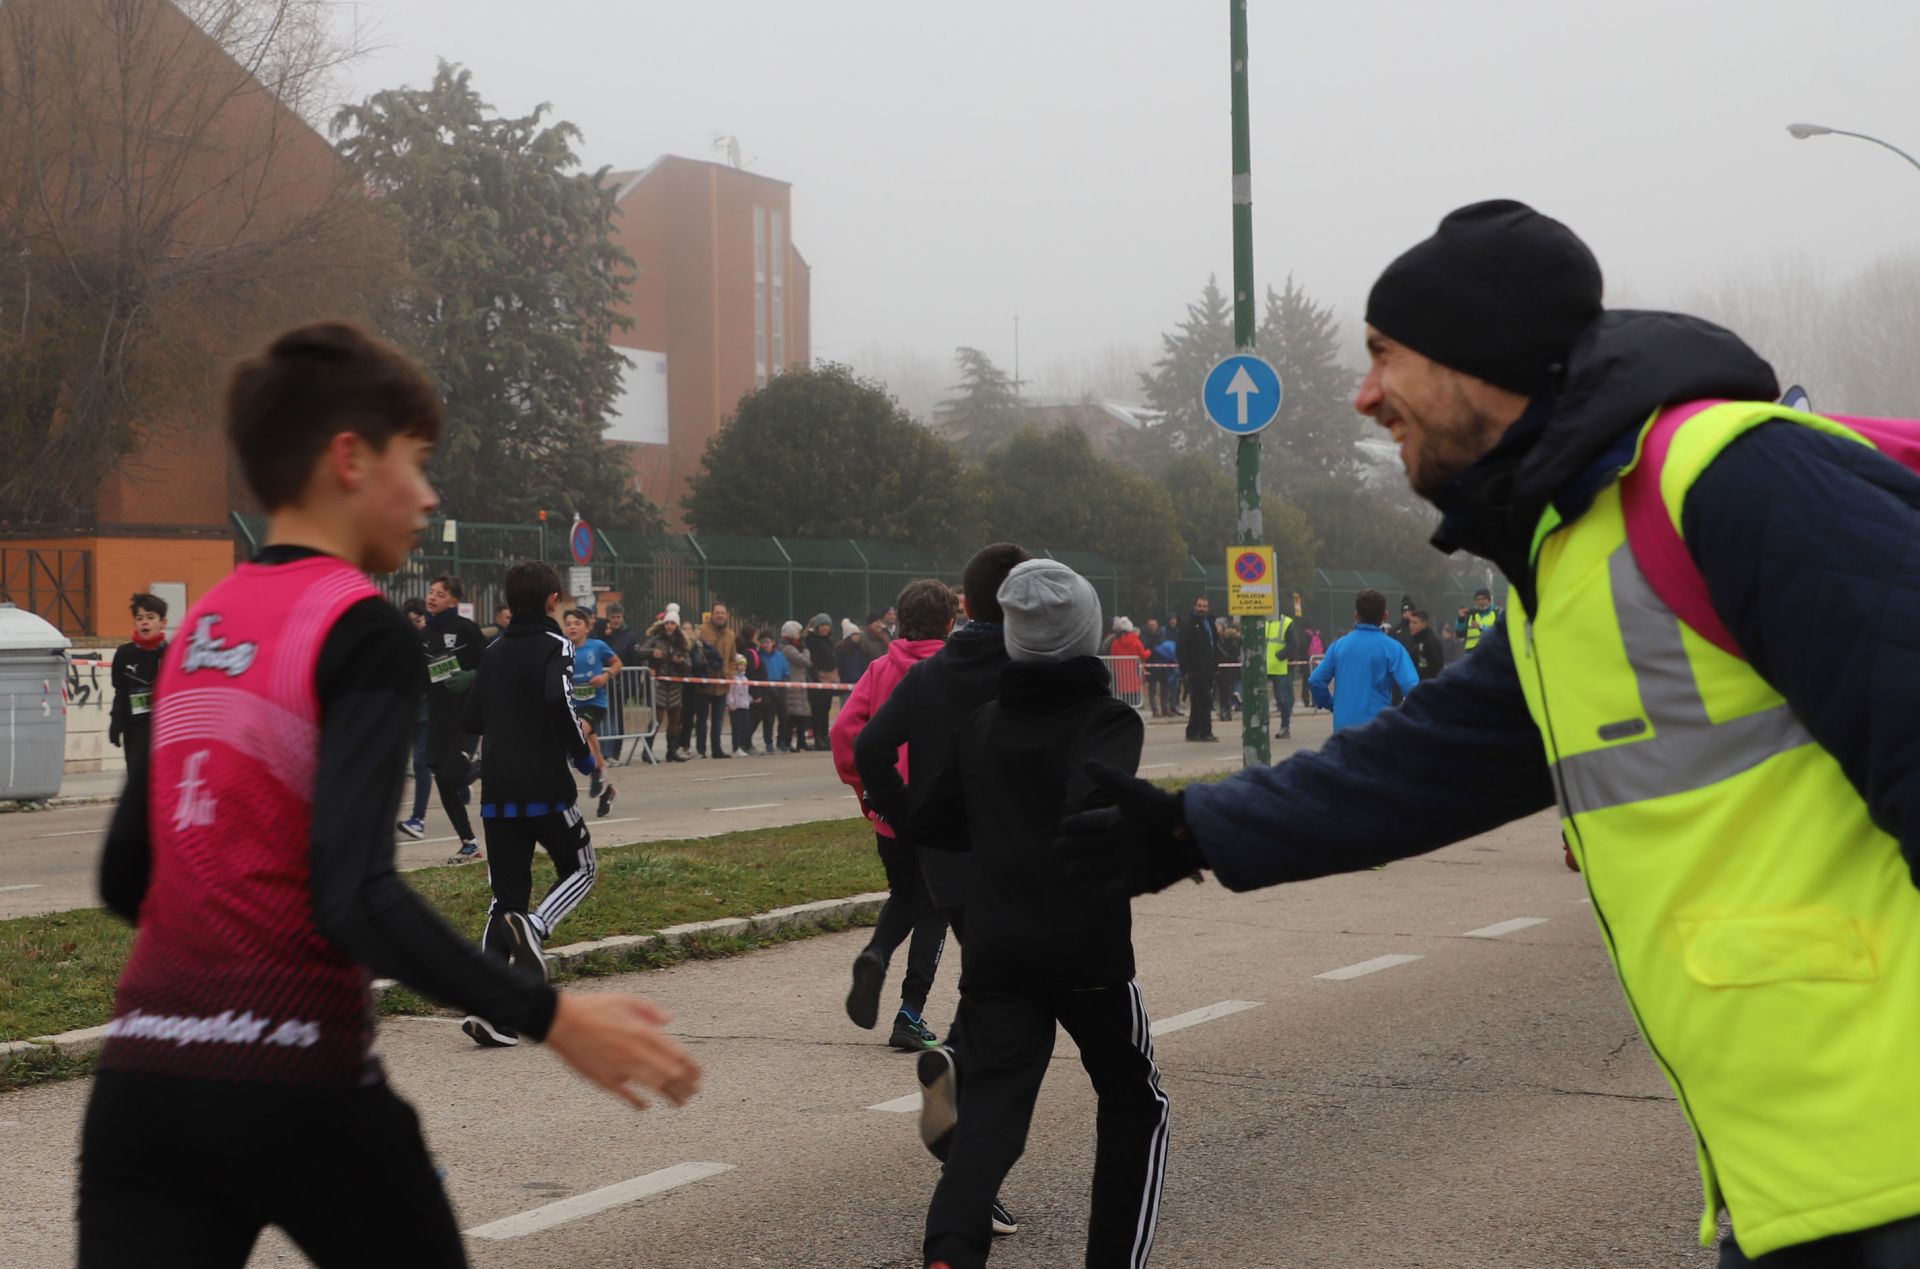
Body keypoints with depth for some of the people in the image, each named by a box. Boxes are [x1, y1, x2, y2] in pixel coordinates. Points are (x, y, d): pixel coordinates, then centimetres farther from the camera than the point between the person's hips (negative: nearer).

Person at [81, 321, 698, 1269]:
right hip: (298, 1086, -6)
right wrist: (553, 1017, -23)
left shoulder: (198, 631, 12)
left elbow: (125, 877, 15)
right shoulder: (364, 633, -9)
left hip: (138, 1080, 6)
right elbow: (355, 893, -21)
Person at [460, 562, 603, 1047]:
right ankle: (533, 927, -14)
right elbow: (559, 702, -23)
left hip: (497, 792, 6)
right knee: (580, 868, 15)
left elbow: (471, 720, 14)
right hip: (546, 788, -5)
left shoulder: (494, 652, 13)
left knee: (506, 896, 7)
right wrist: (585, 756, -10)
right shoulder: (556, 646, -6)